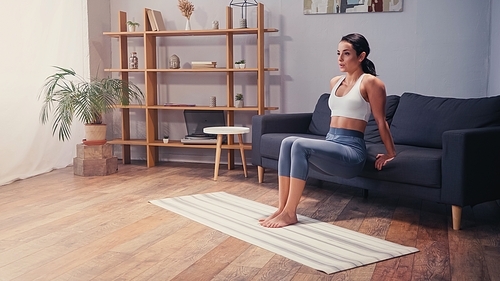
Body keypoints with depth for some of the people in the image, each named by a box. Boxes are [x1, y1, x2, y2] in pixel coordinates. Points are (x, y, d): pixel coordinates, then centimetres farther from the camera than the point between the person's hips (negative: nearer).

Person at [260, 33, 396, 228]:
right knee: (288, 142, -20)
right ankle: (282, 208, -22)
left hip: (352, 151, -7)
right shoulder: (335, 82, 15)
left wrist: (390, 153, 2)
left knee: (300, 145, -29)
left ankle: (290, 213, -25)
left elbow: (381, 121, -3)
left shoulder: (370, 82, -7)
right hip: (330, 144, 7)